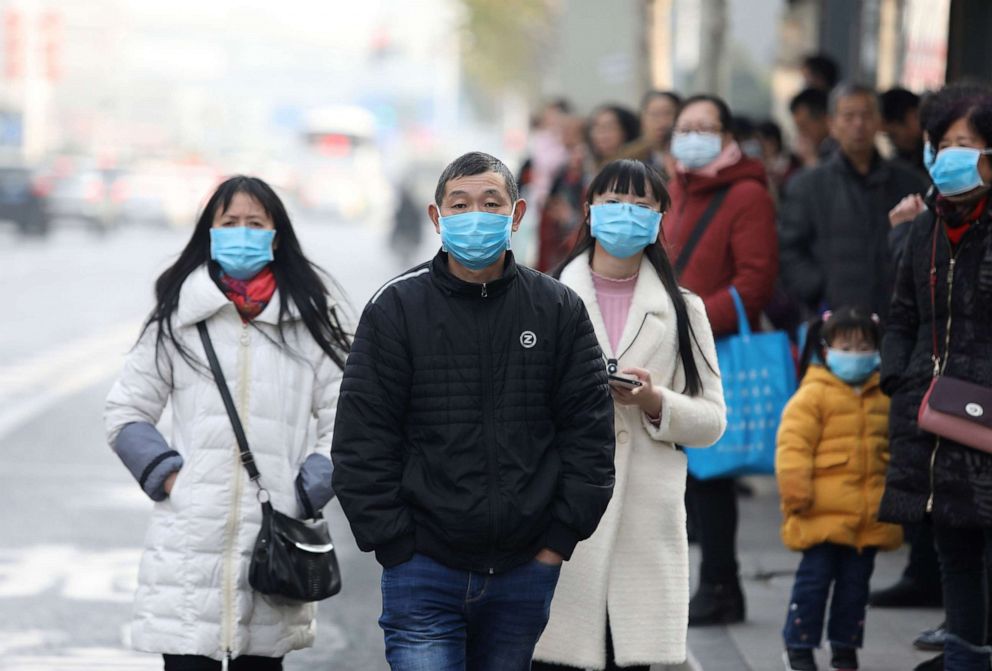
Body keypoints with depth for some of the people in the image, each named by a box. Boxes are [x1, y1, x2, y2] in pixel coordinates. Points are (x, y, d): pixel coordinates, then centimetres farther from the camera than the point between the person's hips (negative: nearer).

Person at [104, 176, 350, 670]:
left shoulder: (309, 320, 11)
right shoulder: (176, 318, 9)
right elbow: (125, 414, 13)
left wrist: (304, 495, -1)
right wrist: (168, 475, -1)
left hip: (274, 543, 1)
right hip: (190, 541, -1)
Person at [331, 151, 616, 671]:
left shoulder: (559, 310, 5)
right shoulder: (396, 309, -1)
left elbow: (590, 432, 6)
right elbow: (360, 442, -2)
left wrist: (560, 538, -1)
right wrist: (396, 546, -7)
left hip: (526, 571, 2)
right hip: (424, 573, -2)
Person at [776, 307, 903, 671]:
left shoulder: (884, 397, 11)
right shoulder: (813, 395, -6)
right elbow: (793, 444, -10)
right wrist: (795, 490, -16)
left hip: (870, 515, 5)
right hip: (823, 514, -5)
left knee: (856, 581, 10)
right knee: (814, 577, -2)